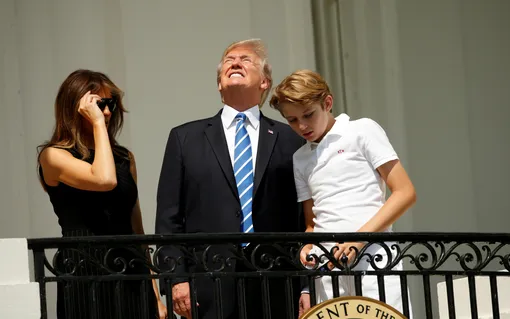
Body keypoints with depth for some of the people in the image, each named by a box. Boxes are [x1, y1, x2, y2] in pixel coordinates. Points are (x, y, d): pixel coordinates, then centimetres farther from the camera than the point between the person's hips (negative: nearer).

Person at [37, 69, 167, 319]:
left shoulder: (124, 157, 14)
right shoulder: (54, 156, -3)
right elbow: (105, 180, -22)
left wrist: (154, 293, 12)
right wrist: (97, 123, -11)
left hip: (132, 278, 5)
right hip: (85, 277, -5)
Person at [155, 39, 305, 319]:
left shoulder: (289, 140, 11)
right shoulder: (185, 138, 12)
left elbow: (304, 220, 8)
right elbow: (169, 219, 7)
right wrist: (177, 279, -3)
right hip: (208, 291, 0)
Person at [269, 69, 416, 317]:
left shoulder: (362, 131, 5)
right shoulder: (300, 159, 19)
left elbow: (405, 192, -2)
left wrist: (361, 237, -14)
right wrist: (307, 247, -1)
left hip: (372, 257, -4)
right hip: (326, 267, 4)